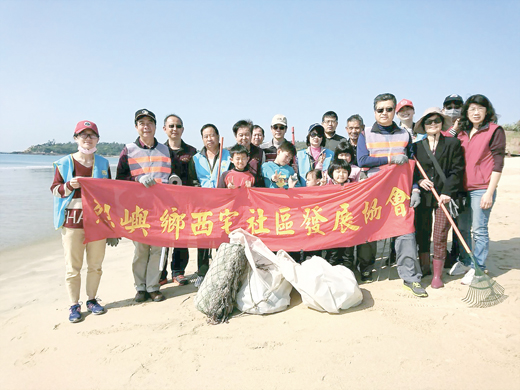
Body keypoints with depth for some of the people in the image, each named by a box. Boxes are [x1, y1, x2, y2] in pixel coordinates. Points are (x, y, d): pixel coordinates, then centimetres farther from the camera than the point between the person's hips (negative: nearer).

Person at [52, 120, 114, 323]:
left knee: (95, 264, 10)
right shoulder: (64, 163, 3)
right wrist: (69, 186, -17)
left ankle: (92, 300, 26)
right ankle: (74, 305, 15)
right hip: (72, 220, -2)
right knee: (73, 266, 2)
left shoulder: (103, 163, 10)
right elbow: (54, 189, 4)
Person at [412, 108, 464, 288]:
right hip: (423, 197, 3)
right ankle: (424, 268, 25)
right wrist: (419, 180, -9)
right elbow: (410, 170, 12)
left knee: (440, 236, -4)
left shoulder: (453, 143, 4)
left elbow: (457, 170, -2)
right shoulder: (417, 146, 10)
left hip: (444, 196, -2)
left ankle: (437, 275, 9)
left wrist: (447, 192, -11)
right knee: (422, 234, 8)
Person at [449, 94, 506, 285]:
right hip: (463, 188, 6)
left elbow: (498, 164, -8)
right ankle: (464, 262, 28)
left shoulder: (495, 130, -4)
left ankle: (478, 268, 11)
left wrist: (490, 192, -14)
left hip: (482, 189, -6)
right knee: (463, 228, 13)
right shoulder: (463, 133, 13)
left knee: (479, 229, -1)